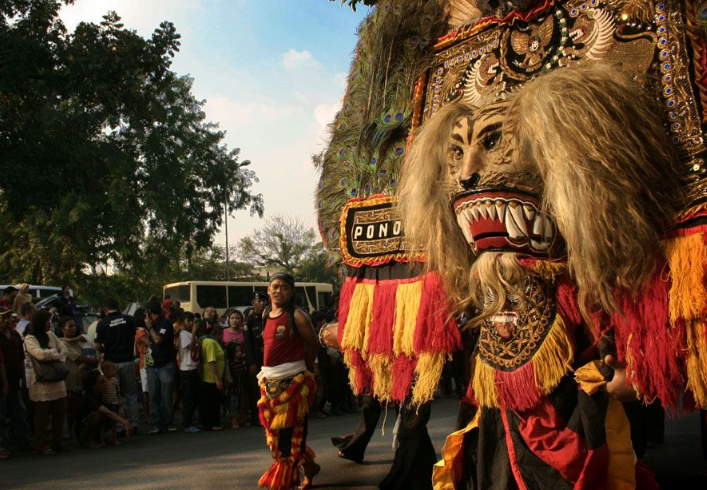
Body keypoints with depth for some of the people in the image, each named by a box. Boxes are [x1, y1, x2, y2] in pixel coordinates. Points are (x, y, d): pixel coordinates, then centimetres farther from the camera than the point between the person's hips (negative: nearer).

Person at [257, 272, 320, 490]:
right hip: (270, 381, 8)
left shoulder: (297, 315, -10)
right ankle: (308, 467, 31)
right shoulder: (266, 315, 10)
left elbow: (313, 344, -4)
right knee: (275, 431, 13)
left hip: (293, 381, -7)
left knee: (289, 432, 0)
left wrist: (305, 369, 6)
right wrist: (266, 372, 11)